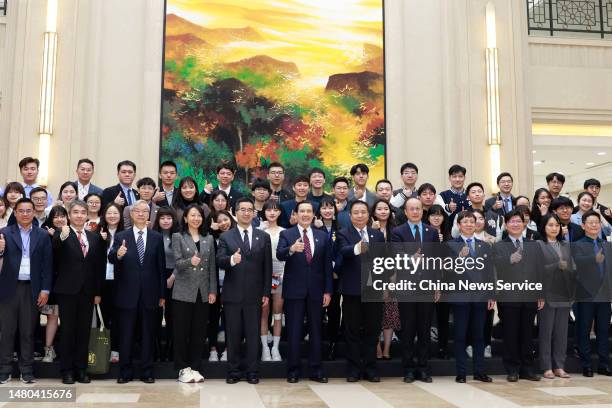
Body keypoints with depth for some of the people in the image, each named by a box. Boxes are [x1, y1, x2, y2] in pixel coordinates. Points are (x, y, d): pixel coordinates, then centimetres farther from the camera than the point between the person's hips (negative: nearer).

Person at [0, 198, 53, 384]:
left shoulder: (43, 235, 4)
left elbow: (47, 263, 2)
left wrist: (45, 290, -4)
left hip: (32, 289, 1)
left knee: (28, 332, 7)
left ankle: (26, 370, 15)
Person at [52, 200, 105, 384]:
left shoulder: (95, 238, 9)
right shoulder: (61, 235, -3)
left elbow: (99, 266, 9)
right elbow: (55, 252, -25)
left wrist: (98, 292, 6)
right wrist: (62, 237, -45)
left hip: (87, 291, 4)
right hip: (67, 290, -3)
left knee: (84, 331, 8)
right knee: (67, 330, 4)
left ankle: (81, 369, 17)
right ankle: (67, 370, 13)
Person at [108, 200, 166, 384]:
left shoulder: (157, 237, 6)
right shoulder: (121, 236, 3)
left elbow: (161, 267, 5)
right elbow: (111, 259, -12)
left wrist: (162, 294, 2)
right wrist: (118, 254, -36)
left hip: (150, 294, 1)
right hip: (127, 293, -1)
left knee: (148, 334, 8)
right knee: (126, 334, 6)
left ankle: (147, 372, 17)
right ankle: (125, 372, 18)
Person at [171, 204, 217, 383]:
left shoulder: (208, 239, 12)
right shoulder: (178, 237, 3)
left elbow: (212, 267, 10)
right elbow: (177, 263, -8)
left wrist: (213, 290, 4)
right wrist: (190, 261, -29)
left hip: (203, 292, 3)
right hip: (183, 291, -3)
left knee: (199, 332, 6)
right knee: (181, 331, 1)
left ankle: (195, 368, 14)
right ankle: (183, 368, 10)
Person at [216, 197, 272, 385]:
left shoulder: (264, 237, 8)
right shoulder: (226, 237, 5)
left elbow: (267, 267, 6)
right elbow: (219, 260, -9)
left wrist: (266, 292, 1)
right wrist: (231, 260, -31)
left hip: (254, 294, 1)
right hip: (232, 294, 0)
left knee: (253, 334, 5)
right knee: (233, 334, 6)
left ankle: (252, 372, 15)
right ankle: (233, 371, 17)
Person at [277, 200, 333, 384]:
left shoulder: (322, 236, 8)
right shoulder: (286, 234, 1)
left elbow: (327, 265, 7)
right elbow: (279, 255, -16)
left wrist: (328, 291, 1)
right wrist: (292, 249, -38)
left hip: (316, 291, 2)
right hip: (294, 290, -2)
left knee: (316, 331, 9)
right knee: (293, 332, 3)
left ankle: (316, 371, 18)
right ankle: (293, 371, 13)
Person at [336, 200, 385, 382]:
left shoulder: (378, 234, 11)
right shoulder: (343, 234, -2)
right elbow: (344, 251, -23)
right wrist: (357, 248, -45)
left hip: (374, 289, 3)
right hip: (352, 290, -3)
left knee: (372, 330, 9)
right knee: (353, 331, 5)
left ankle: (370, 368, 19)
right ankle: (353, 369, 14)